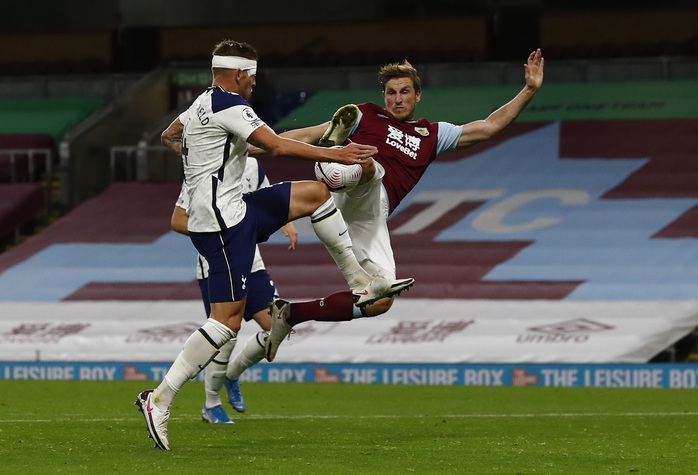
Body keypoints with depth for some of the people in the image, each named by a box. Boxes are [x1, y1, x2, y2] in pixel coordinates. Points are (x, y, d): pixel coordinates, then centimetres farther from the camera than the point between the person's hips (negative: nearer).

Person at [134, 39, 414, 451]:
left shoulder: (200, 105, 16)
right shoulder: (229, 105, -14)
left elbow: (168, 137, 36)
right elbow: (278, 146, -23)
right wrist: (336, 154, -18)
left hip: (232, 211, 10)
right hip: (223, 223, -10)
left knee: (315, 193, 13)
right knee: (228, 320, -12)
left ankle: (360, 281, 15)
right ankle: (160, 399, -11)